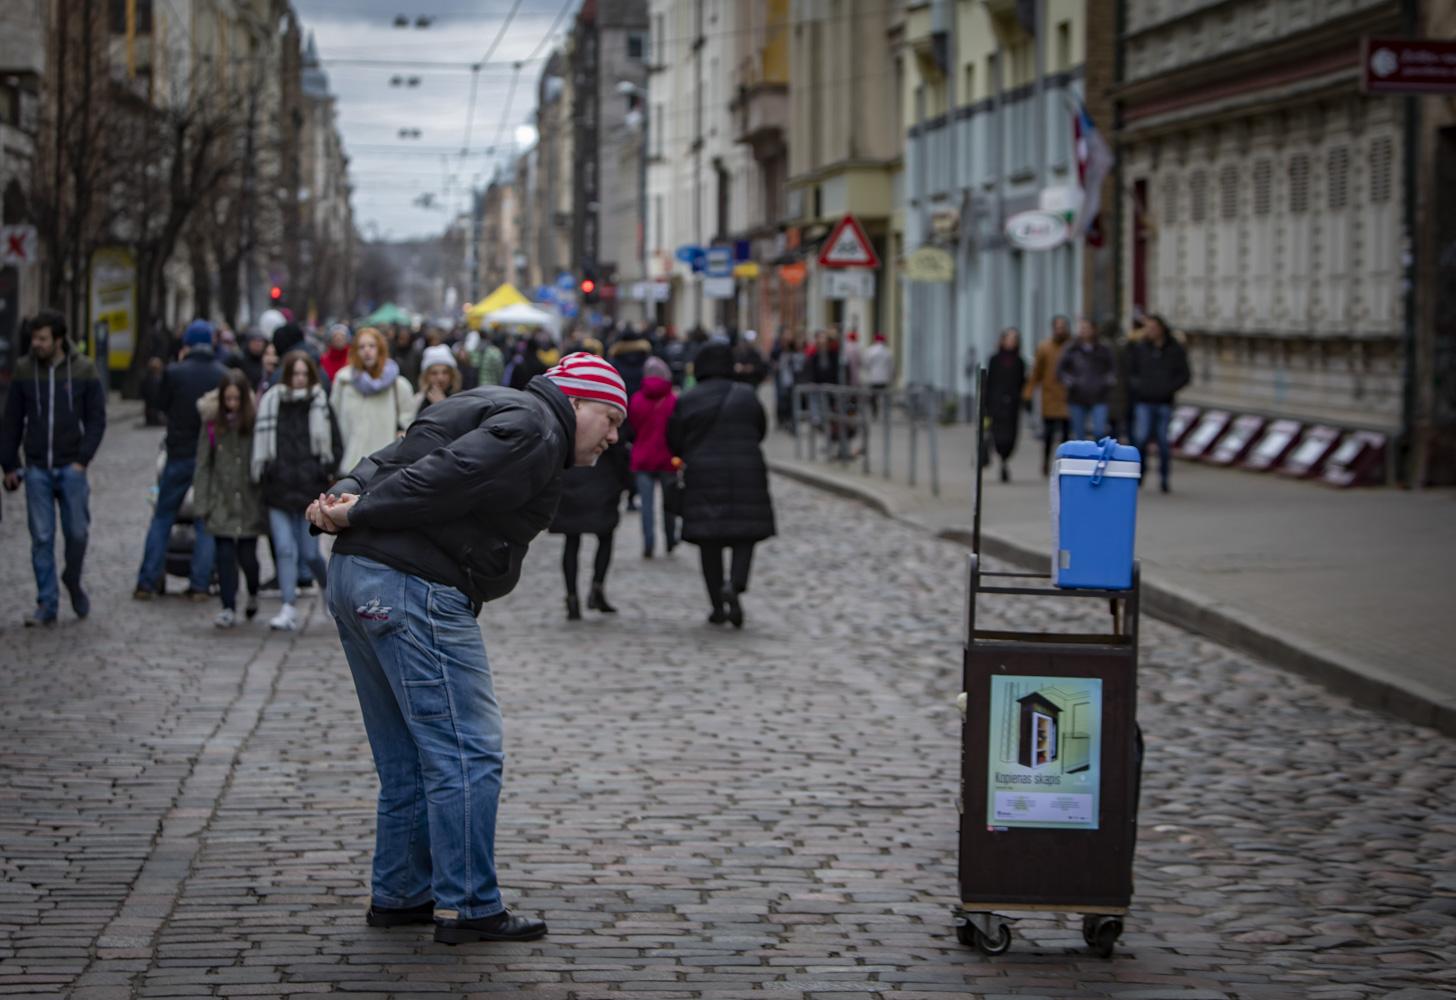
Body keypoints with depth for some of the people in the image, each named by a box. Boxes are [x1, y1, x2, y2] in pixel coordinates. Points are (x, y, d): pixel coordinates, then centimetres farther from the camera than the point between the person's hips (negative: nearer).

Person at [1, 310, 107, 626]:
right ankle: (47, 605, 6)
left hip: (71, 466, -1)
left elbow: (96, 419, 1)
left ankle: (73, 581, 25)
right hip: (37, 468, 1)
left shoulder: (83, 370, -1)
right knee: (41, 538, 0)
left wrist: (83, 460, -9)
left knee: (77, 532, -3)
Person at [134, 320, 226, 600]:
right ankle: (200, 584, 3)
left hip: (180, 454, -1)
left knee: (162, 517, 9)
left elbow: (163, 404, 4)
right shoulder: (223, 375, -5)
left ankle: (147, 582, 6)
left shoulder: (174, 372, -10)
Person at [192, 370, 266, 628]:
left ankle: (253, 594, 32)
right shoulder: (213, 423, 1)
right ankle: (228, 608, 3)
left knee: (247, 555, 3)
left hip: (250, 502, -1)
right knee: (225, 555, -3)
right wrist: (202, 503, 1)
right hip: (222, 502, 1)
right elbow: (204, 464, 4)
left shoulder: (256, 422, -4)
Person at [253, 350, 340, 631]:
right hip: (279, 487, 1)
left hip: (310, 488, -1)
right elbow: (261, 444, 12)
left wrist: (328, 472, -2)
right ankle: (288, 610, -7)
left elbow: (335, 445, 9)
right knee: (284, 549, -7)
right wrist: (262, 473, 5)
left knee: (309, 552, 1)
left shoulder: (321, 405, 4)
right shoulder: (271, 403, 7)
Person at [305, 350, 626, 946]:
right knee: (467, 753, -6)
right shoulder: (533, 431, -7)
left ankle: (398, 895, 24)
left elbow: (389, 462, 16)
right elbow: (442, 478, -18)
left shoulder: (493, 408, 26)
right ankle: (468, 907, -3)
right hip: (415, 589, -10)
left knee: (408, 759, 17)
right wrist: (356, 513, -13)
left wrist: (342, 497, -1)